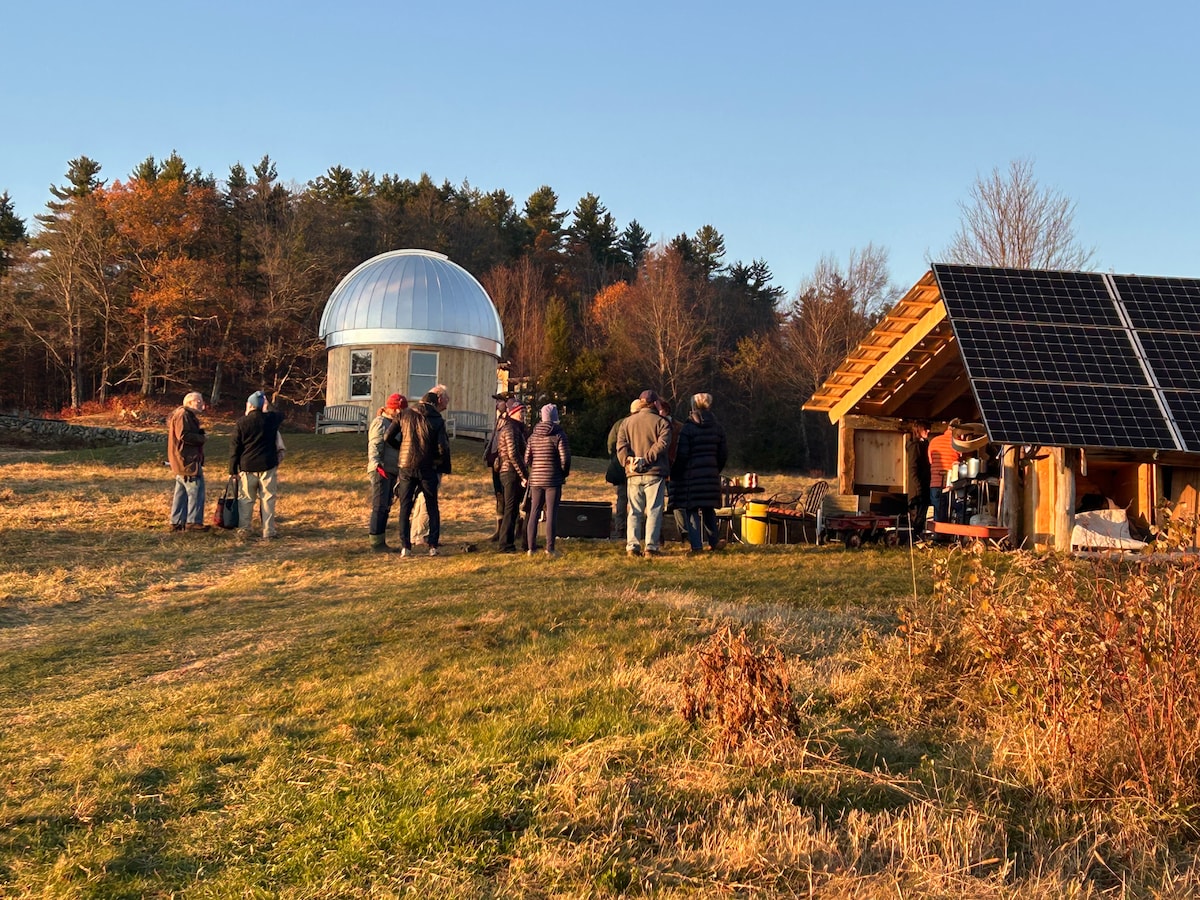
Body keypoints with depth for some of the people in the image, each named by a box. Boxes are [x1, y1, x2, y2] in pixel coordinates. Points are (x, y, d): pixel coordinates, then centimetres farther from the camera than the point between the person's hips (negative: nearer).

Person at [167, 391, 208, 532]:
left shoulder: (188, 415, 20)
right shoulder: (183, 415, -14)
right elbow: (183, 436, -23)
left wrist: (200, 434, 3)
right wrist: (202, 438, -14)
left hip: (182, 461, 11)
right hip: (188, 461, -11)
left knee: (181, 492, 13)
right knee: (196, 490, -6)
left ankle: (177, 522, 18)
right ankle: (193, 521, -3)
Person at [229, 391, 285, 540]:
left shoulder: (241, 423, -5)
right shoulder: (271, 419, -2)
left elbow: (234, 447, -2)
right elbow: (281, 415, 25)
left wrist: (233, 469, 4)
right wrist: (266, 410, 30)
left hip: (247, 466, 0)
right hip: (268, 466, 0)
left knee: (246, 499, 12)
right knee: (268, 499, 3)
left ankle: (244, 528, 13)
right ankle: (268, 531, 2)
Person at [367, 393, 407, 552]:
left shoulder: (394, 424, 19)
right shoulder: (380, 423, -9)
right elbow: (374, 447, -18)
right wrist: (377, 466, -31)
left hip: (391, 471, 9)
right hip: (380, 471, -9)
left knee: (386, 508, 11)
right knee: (379, 507, -8)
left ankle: (381, 541, 16)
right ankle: (376, 542, -4)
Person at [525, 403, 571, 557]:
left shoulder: (533, 435, 7)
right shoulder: (558, 434, -8)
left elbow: (527, 458, 7)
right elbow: (565, 458, -12)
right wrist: (564, 473, 4)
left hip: (535, 480, 5)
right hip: (553, 480, -4)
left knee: (534, 513, 10)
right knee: (551, 513, -2)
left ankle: (531, 547, 11)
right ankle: (550, 548, -4)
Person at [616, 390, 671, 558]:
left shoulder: (627, 422, 11)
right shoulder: (661, 422, 1)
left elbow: (621, 445, -2)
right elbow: (662, 444, -14)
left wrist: (628, 461, -11)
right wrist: (645, 459, -16)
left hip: (633, 475, 3)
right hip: (654, 473, -3)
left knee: (634, 511, 8)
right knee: (654, 511, 0)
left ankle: (632, 547, 3)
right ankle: (651, 547, -4)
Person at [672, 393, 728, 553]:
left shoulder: (687, 428, -8)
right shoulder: (717, 427, 8)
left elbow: (682, 455, -10)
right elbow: (723, 453, 11)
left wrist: (674, 474, 1)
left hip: (691, 474, -5)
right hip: (711, 474, 5)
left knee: (692, 510, -1)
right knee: (709, 510, 16)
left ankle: (696, 545, -5)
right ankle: (713, 542, 20)